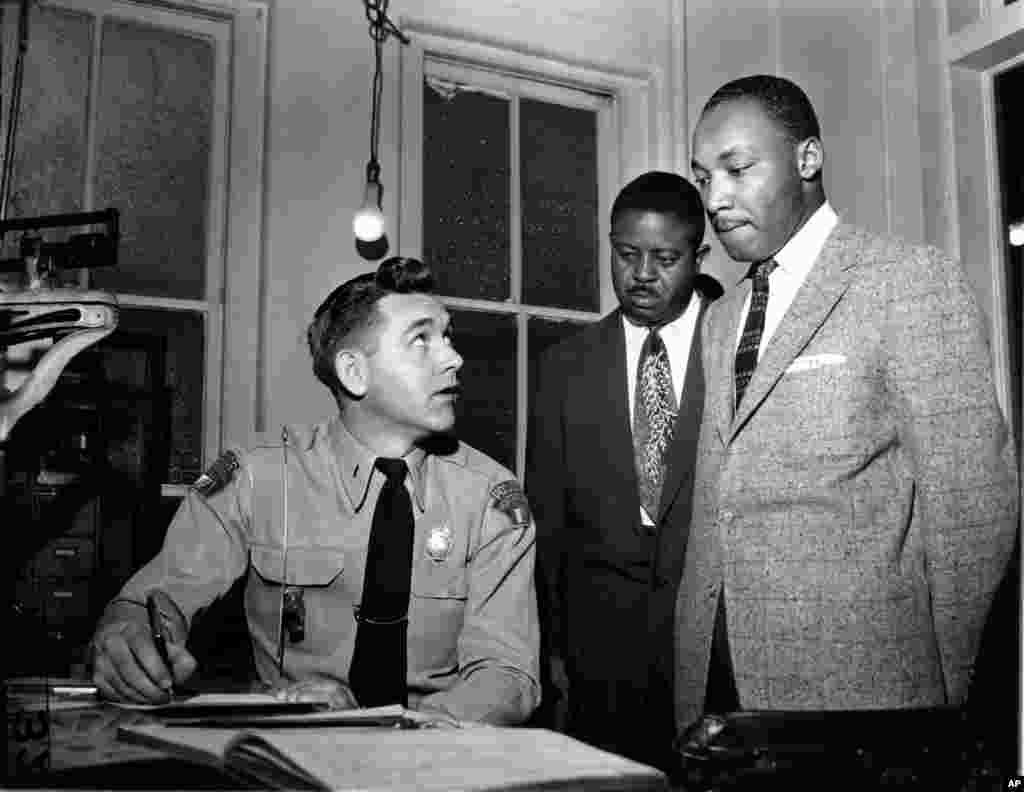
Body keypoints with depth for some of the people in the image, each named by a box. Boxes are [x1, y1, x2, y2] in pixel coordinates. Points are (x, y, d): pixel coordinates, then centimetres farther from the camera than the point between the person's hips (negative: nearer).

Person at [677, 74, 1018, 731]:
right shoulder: (722, 318, 14)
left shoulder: (911, 279, -7)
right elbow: (714, 513, 11)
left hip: (856, 679, -5)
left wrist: (949, 686, -6)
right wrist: (697, 663, 3)